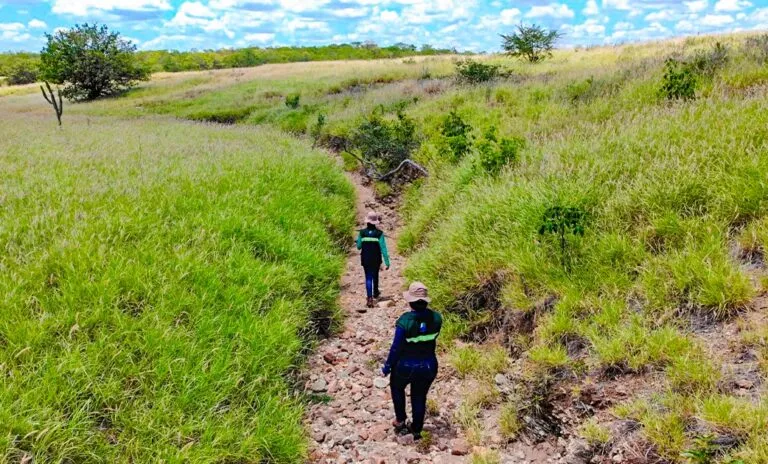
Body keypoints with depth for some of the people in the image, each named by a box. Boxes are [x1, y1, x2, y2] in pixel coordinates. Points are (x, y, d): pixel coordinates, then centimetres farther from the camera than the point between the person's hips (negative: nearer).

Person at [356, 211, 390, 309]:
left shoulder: (362, 233, -8)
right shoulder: (379, 233, -12)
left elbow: (358, 247, 1)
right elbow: (383, 248, -13)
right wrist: (387, 262, -9)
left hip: (365, 260, 0)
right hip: (376, 260, 0)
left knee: (368, 277, 4)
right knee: (375, 276, 24)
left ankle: (370, 298, -12)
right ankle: (375, 292, 44)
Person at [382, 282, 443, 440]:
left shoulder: (405, 321, -25)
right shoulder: (436, 318, -13)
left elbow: (396, 348, -17)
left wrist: (387, 367, -3)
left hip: (405, 366, -3)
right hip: (429, 366, 3)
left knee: (397, 387, 29)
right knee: (419, 397, 23)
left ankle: (400, 421, 35)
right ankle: (416, 430, 35)